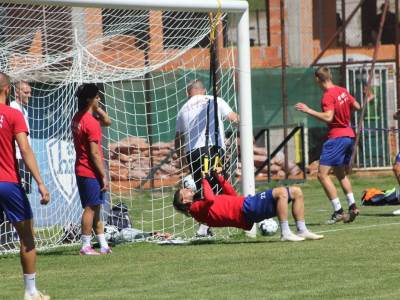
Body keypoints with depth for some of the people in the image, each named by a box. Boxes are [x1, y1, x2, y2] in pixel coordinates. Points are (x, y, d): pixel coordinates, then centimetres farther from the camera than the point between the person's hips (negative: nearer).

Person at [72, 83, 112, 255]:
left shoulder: (78, 118, 10)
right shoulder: (91, 123, -18)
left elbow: (107, 122, 22)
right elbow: (95, 154, -19)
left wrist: (97, 109, 7)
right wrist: (104, 176, -15)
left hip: (82, 170, 10)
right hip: (90, 172, -10)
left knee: (95, 208, 11)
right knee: (91, 208, -5)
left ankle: (103, 245, 15)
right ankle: (86, 246, -3)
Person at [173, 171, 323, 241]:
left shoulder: (204, 205, 30)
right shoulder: (197, 208, 1)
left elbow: (233, 195, 35)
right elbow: (210, 199, -22)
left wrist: (219, 177, 30)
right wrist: (204, 180, -7)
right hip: (246, 209, -10)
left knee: (296, 192, 7)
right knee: (281, 192, -29)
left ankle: (302, 231, 0)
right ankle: (285, 233, -29)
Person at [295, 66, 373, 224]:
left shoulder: (328, 96, -16)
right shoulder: (342, 91, 8)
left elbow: (328, 117, -27)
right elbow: (357, 107, 17)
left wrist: (308, 110, -24)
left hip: (336, 137, -9)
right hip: (349, 135, 9)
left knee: (322, 174, -9)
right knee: (341, 174, 23)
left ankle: (338, 211, -15)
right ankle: (352, 206, 14)